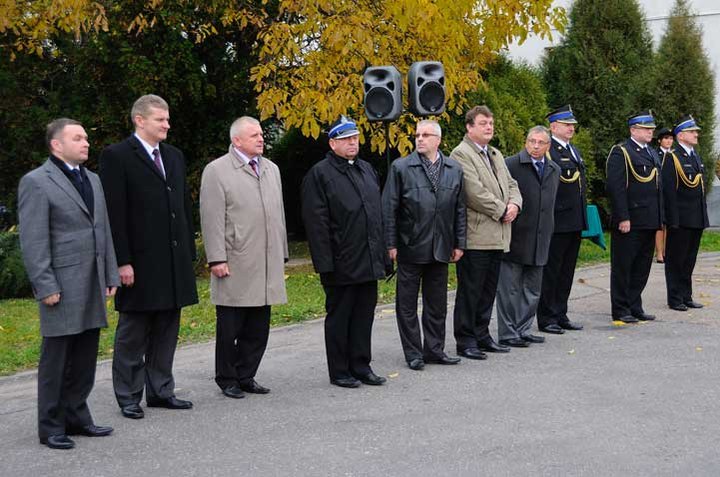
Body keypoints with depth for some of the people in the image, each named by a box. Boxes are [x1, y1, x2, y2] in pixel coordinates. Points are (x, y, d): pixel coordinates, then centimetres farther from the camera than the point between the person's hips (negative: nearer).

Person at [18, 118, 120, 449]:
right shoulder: (36, 182, -7)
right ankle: (51, 427, 11)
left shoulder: (92, 180, 16)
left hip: (93, 286, 7)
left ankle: (76, 417, 21)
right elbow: (33, 242, -11)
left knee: (85, 357, 10)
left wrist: (111, 276, 13)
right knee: (56, 358, 2)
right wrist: (45, 287, -16)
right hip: (62, 287, -7)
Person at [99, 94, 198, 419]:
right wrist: (122, 261, -15)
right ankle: (128, 397, 12)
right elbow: (114, 214, -11)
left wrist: (189, 252, 12)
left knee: (166, 330, 12)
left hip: (174, 261, 6)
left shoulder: (175, 156, 14)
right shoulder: (117, 156, -6)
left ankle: (161, 390, 22)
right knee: (133, 333, 3)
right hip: (140, 263, -6)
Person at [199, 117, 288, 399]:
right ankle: (227, 379, 14)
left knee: (258, 328, 9)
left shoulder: (271, 169, 16)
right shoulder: (217, 171, -4)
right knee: (230, 327, 3)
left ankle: (246, 376, 20)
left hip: (266, 266, 6)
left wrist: (282, 255, 16)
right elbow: (212, 219, -8)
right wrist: (217, 259, -14)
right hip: (235, 267, -6)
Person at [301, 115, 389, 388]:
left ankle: (361, 367, 21)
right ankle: (339, 372, 13)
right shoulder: (319, 174, -7)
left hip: (369, 262, 7)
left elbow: (378, 214, 19)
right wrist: (326, 264, -17)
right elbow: (316, 222, -12)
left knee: (364, 316, 12)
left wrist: (383, 255, 14)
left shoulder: (367, 170, 16)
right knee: (339, 317, 4)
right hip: (341, 264, -6)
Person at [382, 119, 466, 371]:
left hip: (440, 248, 3)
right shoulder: (401, 167, -3)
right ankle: (413, 353, 13)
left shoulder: (454, 169, 7)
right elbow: (389, 208, -5)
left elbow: (460, 209, 9)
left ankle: (434, 350, 22)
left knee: (437, 303, 11)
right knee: (407, 304, 4)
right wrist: (391, 244, -9)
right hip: (410, 247, -3)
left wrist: (459, 243, 5)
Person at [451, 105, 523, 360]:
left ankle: (482, 336, 23)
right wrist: (502, 211, -12)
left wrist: (514, 204, -2)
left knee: (488, 290, 13)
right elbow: (475, 191, -17)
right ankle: (465, 341, 5)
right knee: (470, 290, -2)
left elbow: (511, 184, 19)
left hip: (497, 237, 8)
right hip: (476, 236, -8)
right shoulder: (461, 154, -9)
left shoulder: (496, 154, 20)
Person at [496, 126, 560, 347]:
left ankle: (523, 330, 22)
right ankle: (507, 333, 6)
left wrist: (548, 233, 17)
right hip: (515, 239, -6)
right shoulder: (510, 165, -9)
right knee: (509, 289, -1)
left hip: (539, 242, 6)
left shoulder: (554, 170, 13)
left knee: (532, 291, 12)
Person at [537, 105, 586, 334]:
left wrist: (583, 216, 19)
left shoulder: (575, 150, 17)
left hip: (575, 223, 9)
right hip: (556, 223, -9)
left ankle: (560, 315, 21)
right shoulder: (546, 151, -11)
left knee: (567, 272, 13)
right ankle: (546, 318, 5)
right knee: (550, 271, -1)